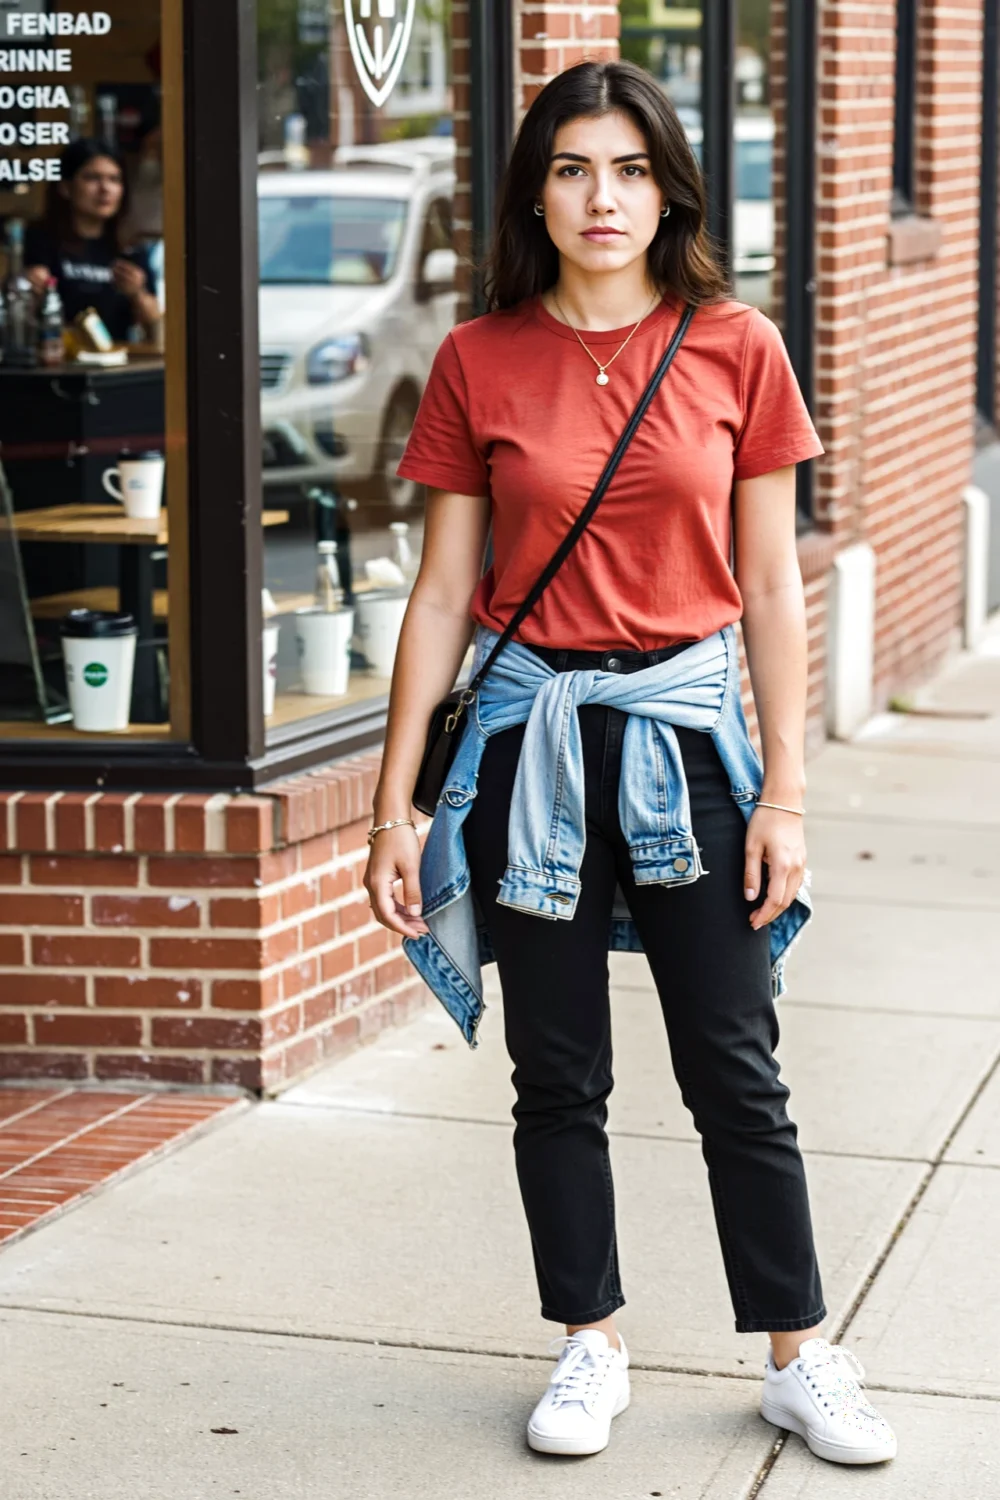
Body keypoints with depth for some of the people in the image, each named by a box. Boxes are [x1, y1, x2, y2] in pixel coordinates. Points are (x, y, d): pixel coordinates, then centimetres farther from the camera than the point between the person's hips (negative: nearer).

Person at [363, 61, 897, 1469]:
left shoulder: (736, 349, -2)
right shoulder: (479, 361, 0)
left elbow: (769, 587, 1)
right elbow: (443, 591, 3)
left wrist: (785, 790, -3)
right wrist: (395, 801, 0)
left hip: (688, 730, -1)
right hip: (532, 733, 1)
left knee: (734, 1074, 3)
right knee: (557, 1076, 9)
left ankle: (801, 1356, 17)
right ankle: (591, 1344, 24)